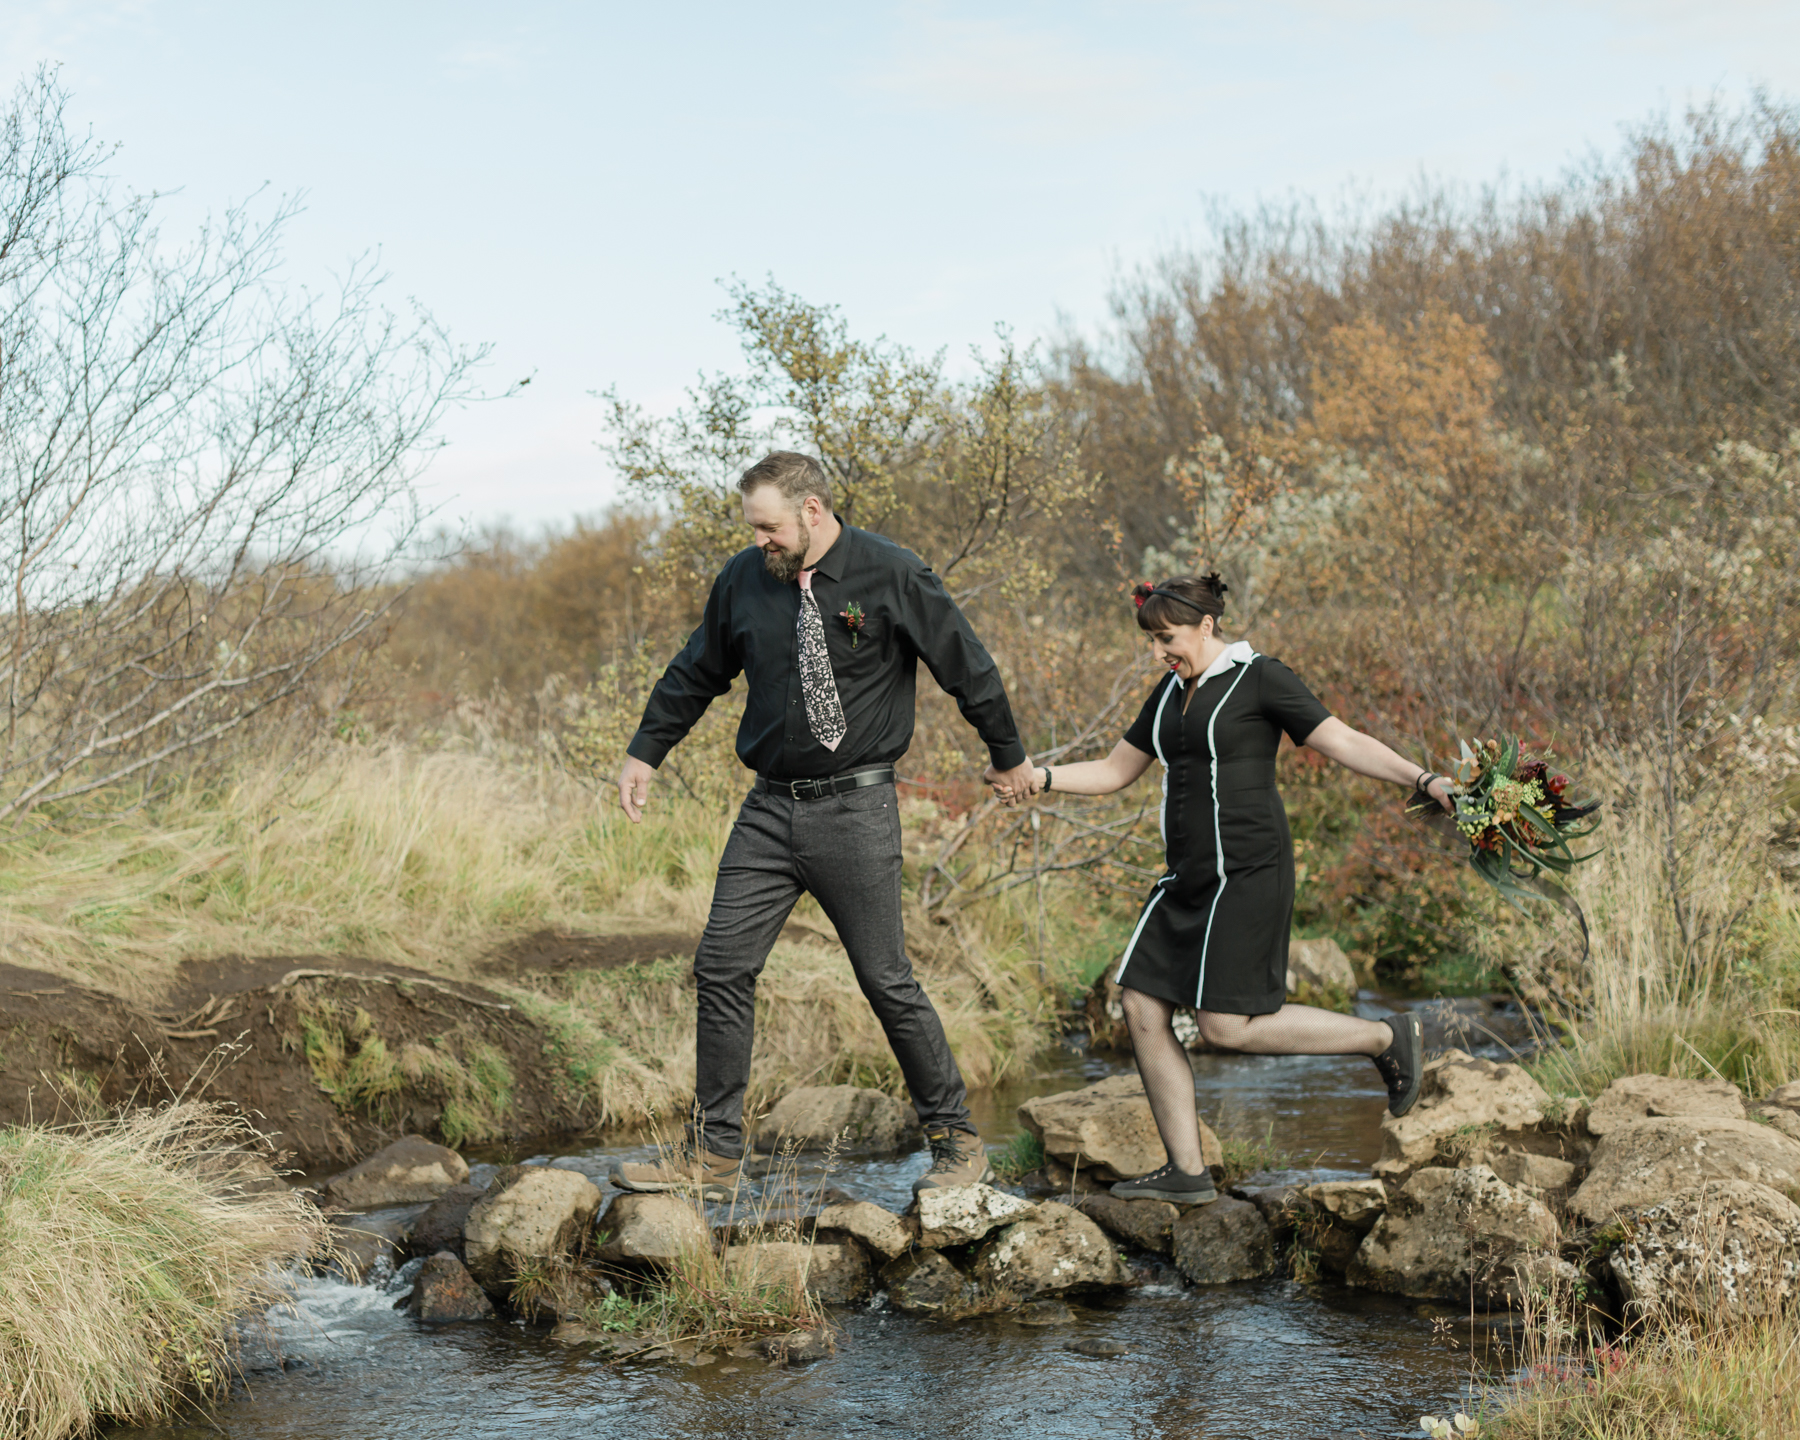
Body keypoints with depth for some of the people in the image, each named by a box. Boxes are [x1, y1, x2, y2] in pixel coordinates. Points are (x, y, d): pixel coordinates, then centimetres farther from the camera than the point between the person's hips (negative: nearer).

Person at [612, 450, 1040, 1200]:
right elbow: (696, 673, 20)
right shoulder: (744, 579, 5)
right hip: (769, 807, 5)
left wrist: (1008, 754, 12)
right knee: (721, 969, -2)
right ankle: (713, 1154, 7)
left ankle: (957, 1141, 14)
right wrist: (645, 751, 21)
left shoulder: (892, 577, -8)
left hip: (855, 809, -4)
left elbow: (968, 669, 2)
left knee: (887, 981, -2)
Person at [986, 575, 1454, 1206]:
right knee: (1142, 1009, 0)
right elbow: (1114, 771, 22)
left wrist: (1423, 780, -23)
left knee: (1225, 1025, -11)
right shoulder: (1171, 693, 16)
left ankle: (1386, 1039, 5)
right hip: (1189, 876, 8)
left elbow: (1346, 743, -11)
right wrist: (1037, 778, 8)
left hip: (1247, 870, -8)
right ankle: (1186, 1172, 7)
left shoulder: (1261, 679, -6)